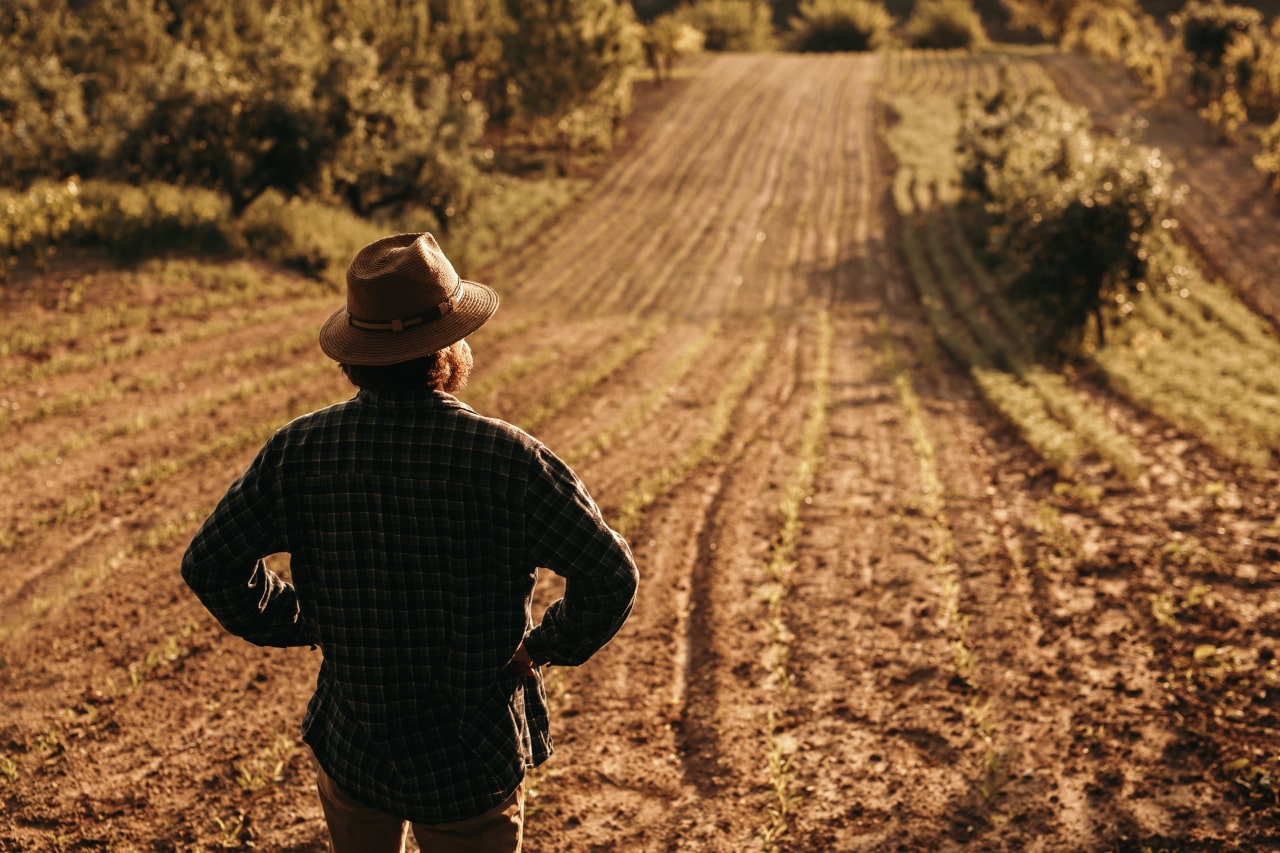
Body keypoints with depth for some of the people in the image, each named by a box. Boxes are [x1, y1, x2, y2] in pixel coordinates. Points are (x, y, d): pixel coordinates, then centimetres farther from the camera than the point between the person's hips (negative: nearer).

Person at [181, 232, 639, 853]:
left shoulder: (297, 451, -10)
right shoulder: (502, 457, -20)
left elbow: (209, 565, -2)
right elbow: (611, 576, -19)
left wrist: (294, 623, 9)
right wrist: (549, 645, -3)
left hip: (349, 749, 3)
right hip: (475, 764, -3)